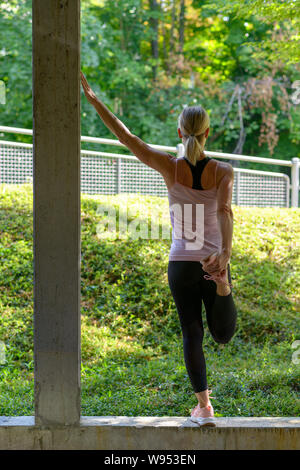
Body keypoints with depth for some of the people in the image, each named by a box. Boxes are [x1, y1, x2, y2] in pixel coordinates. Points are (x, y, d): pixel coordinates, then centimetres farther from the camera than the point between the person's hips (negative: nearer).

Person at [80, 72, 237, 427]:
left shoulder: (171, 168, -8)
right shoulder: (222, 171, -8)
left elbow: (126, 137, -9)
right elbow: (224, 211, -23)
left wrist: (91, 97, -6)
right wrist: (225, 254, -34)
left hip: (181, 263, 0)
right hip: (213, 261, 0)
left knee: (192, 333, 8)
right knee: (223, 333, 15)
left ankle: (204, 406, 4)